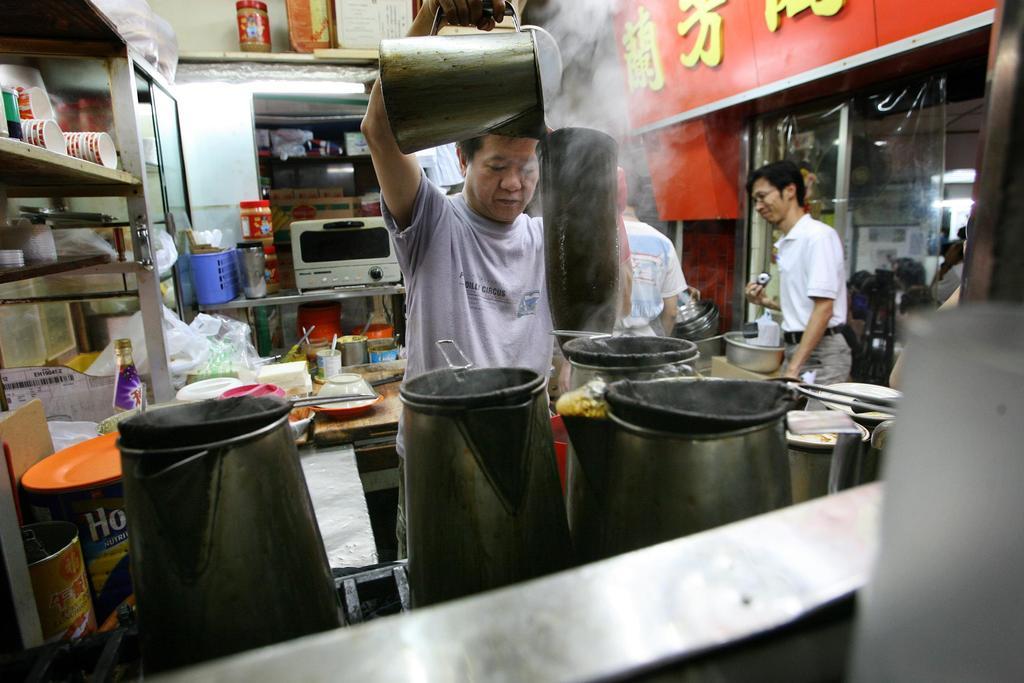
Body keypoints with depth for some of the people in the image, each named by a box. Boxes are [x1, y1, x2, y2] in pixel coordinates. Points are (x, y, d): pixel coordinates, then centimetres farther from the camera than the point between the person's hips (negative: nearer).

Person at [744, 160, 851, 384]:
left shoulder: (819, 236, -13)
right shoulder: (786, 243, 12)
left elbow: (823, 308, -18)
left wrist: (793, 368, -21)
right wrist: (766, 302, 6)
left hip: (820, 353, -8)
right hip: (797, 348, 8)